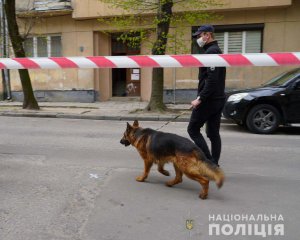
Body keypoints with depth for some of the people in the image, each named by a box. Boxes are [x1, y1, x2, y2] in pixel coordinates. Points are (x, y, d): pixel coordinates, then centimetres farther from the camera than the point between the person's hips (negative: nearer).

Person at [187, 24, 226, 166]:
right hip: (218, 99, 10)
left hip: (209, 100, -10)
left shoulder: (211, 52, -13)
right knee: (213, 133, 11)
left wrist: (200, 99, -22)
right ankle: (214, 164, 17)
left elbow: (212, 79, -23)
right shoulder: (217, 51, 19)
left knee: (193, 129, -1)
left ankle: (209, 161, -2)